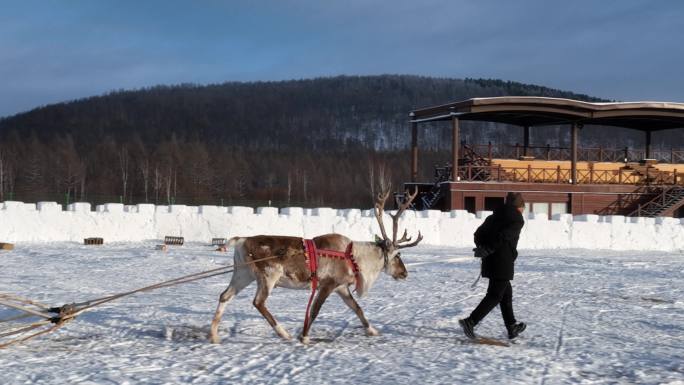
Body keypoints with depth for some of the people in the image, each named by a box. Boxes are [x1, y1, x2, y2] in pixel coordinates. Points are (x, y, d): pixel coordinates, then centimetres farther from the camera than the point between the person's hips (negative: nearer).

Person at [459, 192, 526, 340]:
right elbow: (504, 237, -21)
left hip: (490, 261, 8)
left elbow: (478, 233, 10)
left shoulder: (495, 216, 14)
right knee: (495, 295, -3)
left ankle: (512, 327, 25)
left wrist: (483, 248, 17)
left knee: (506, 292, 18)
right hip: (503, 263, -8)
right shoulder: (517, 219, -7)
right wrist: (487, 250, -18)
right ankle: (470, 322, -14)